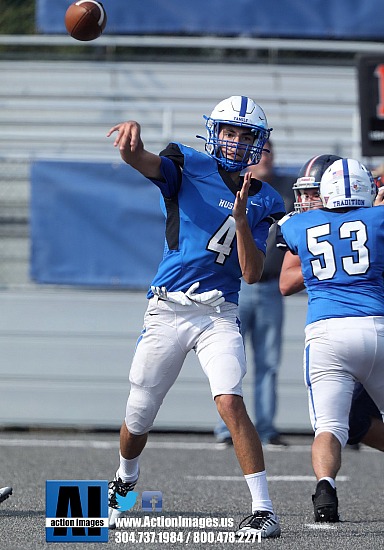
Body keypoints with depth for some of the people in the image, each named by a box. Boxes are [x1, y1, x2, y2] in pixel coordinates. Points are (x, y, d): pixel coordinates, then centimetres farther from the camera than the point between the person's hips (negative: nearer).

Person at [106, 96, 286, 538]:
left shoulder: (262, 202, 7)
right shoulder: (189, 167, 1)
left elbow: (252, 274, -1)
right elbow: (140, 161, -21)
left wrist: (241, 217, -15)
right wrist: (132, 137, -45)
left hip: (218, 314, 0)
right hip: (167, 310, 0)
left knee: (230, 402, -22)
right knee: (138, 418, 8)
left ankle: (263, 509, -20)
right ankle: (124, 482, 41)